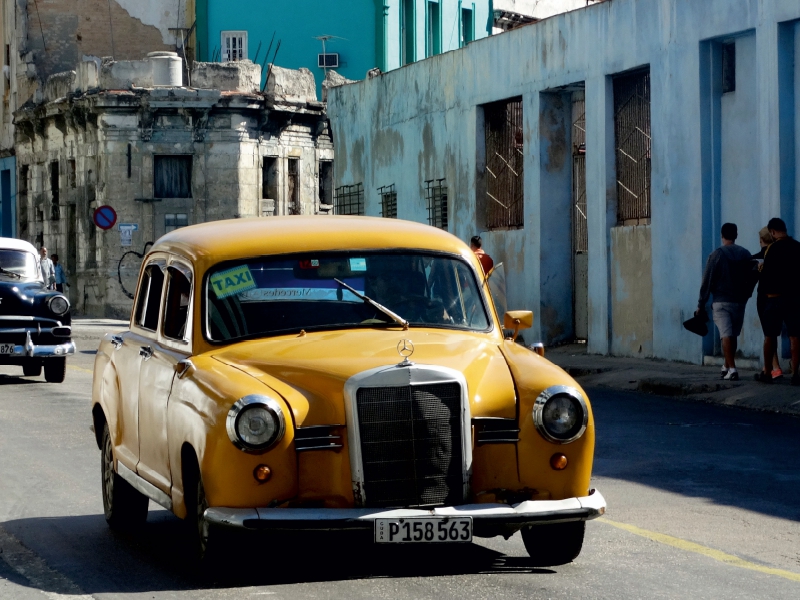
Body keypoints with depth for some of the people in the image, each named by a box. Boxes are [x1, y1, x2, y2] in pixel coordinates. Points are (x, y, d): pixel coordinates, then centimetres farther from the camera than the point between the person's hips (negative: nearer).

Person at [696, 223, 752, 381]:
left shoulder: (716, 255, -7)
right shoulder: (745, 254, 4)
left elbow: (707, 281, -6)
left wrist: (701, 304, -1)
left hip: (721, 302, -4)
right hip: (739, 301, 4)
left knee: (726, 335, -8)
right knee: (733, 335, 15)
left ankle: (731, 368, -18)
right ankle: (727, 366, 24)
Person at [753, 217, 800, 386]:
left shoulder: (773, 249, -11)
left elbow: (766, 273, -11)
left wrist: (763, 291, 3)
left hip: (775, 296, -4)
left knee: (770, 335, 6)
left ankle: (766, 372, 10)